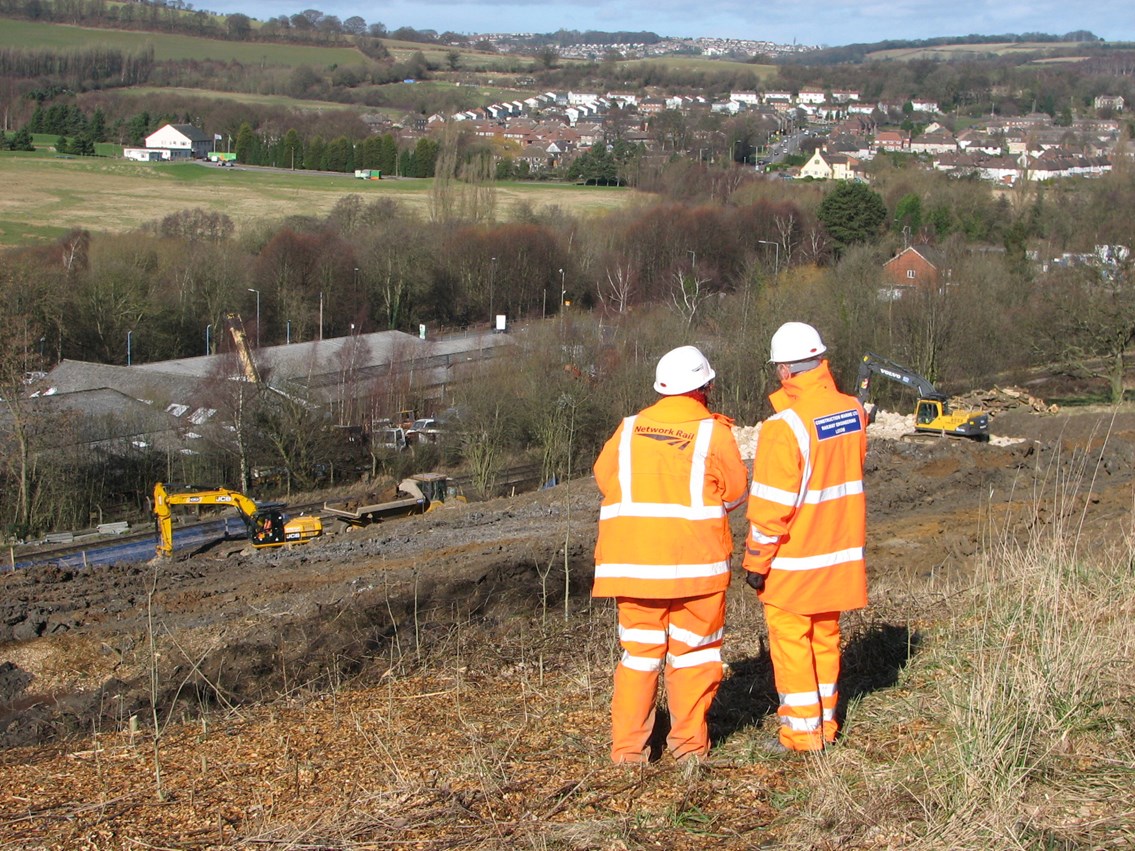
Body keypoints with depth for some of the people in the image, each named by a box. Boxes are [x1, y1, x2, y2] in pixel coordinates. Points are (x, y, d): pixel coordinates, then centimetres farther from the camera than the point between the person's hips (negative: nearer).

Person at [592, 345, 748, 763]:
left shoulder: (629, 430, 2)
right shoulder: (714, 432, -6)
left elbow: (604, 477, 12)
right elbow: (736, 492, 0)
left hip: (633, 561, 3)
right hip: (696, 561, -3)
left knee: (639, 650, 11)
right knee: (694, 650, 11)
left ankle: (627, 746, 8)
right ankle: (689, 742, 13)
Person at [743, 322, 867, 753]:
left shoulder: (784, 426, -22)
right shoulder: (852, 410, -2)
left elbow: (772, 504, -18)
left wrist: (756, 559, -9)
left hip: (794, 558, -7)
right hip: (840, 551, 7)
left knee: (790, 640, 5)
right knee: (825, 636, 18)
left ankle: (802, 730, 10)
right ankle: (826, 722, 26)